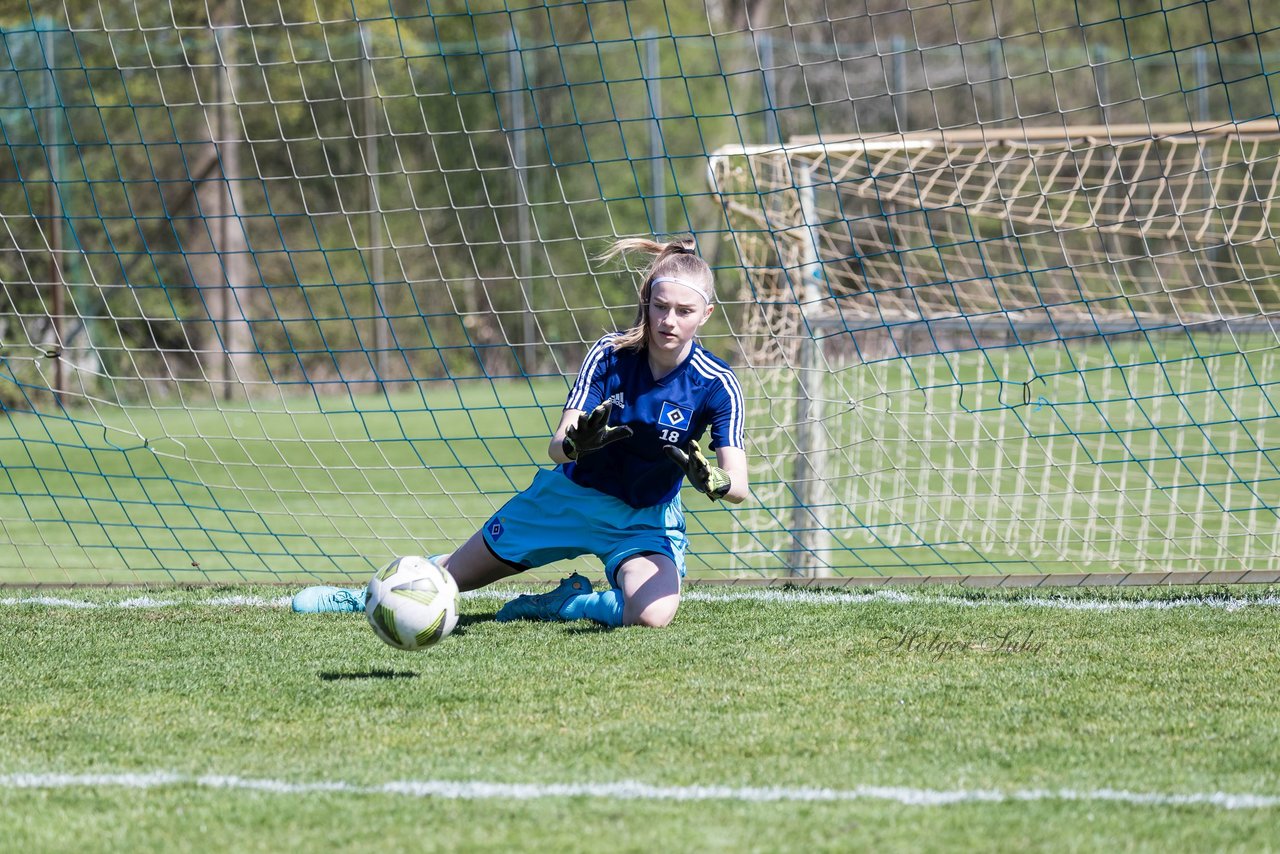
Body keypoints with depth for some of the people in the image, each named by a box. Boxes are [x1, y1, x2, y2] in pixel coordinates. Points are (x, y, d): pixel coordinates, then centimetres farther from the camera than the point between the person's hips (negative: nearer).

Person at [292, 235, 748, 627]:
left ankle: (558, 604, -1)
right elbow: (557, 447, -24)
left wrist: (713, 481, -51)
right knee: (451, 574, 13)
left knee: (651, 614, -32)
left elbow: (738, 484, -27)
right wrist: (575, 444, -49)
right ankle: (375, 596, 46)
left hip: (644, 520, -1)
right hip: (570, 494, 1)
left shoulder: (717, 385, -20)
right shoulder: (609, 355, -18)